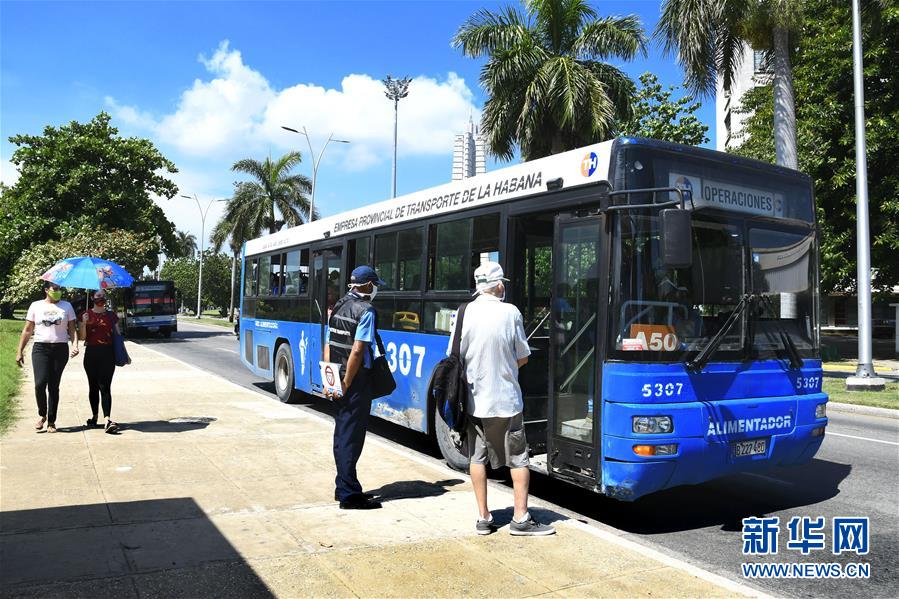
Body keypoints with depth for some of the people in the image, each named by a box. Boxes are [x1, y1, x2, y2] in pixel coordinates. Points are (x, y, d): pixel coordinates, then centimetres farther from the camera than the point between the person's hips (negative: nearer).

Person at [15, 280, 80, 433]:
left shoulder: (66, 306, 9)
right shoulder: (36, 306, 8)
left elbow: (72, 329, 7)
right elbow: (27, 330, 10)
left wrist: (75, 345, -10)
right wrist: (19, 351, 5)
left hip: (60, 349, 1)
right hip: (40, 348, 0)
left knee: (54, 386, 4)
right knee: (40, 383, -15)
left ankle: (51, 421, 13)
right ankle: (42, 415, 8)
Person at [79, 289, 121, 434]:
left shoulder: (111, 315, 8)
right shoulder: (87, 315, 6)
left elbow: (117, 334, 11)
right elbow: (82, 337, 2)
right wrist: (84, 323, -15)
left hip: (107, 353, -1)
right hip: (91, 353, 1)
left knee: (105, 387, -8)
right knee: (93, 386, 11)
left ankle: (107, 420, -17)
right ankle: (94, 416, 25)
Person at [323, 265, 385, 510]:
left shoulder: (338, 307, 11)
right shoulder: (365, 311, -13)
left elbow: (328, 345, 10)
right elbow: (357, 351, -20)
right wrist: (346, 384, -16)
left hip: (337, 378, 8)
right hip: (356, 381, -8)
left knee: (341, 433, 15)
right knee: (351, 437, -2)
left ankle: (344, 487, 26)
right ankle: (349, 495, 5)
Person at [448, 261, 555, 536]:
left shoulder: (466, 313, -5)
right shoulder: (510, 312, -9)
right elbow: (522, 358, -2)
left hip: (474, 399, 2)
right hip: (506, 399, -2)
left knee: (477, 457, 12)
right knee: (519, 459, 10)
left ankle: (483, 518, 17)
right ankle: (520, 518, 13)